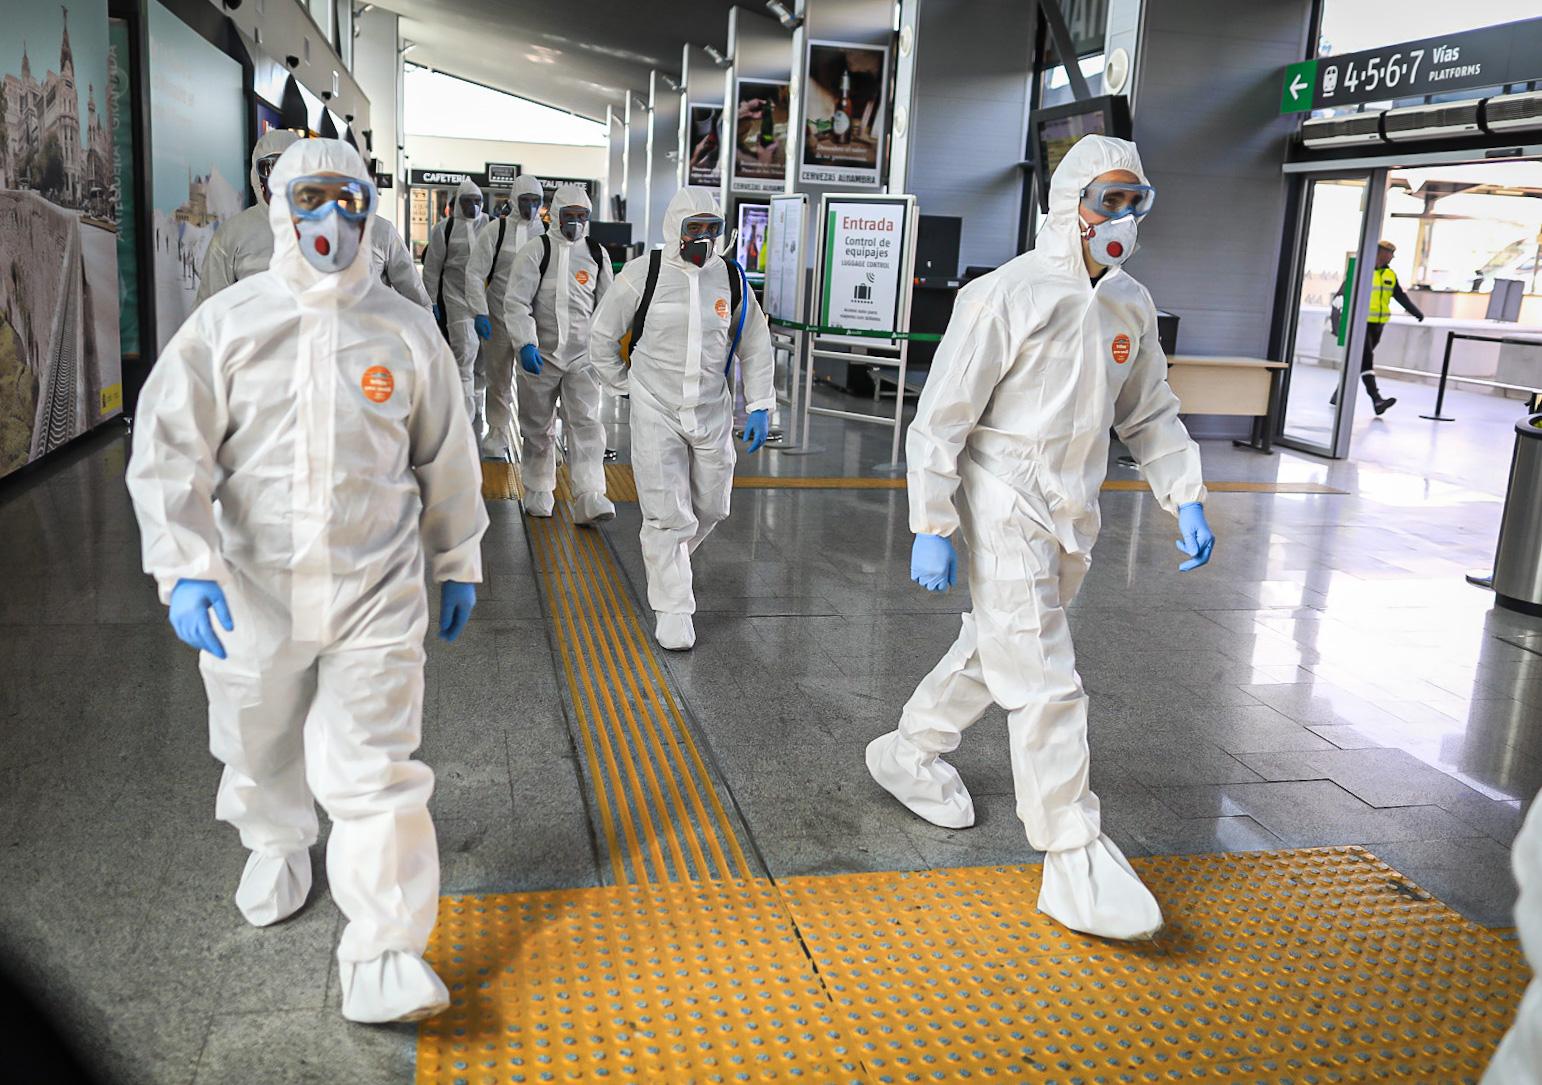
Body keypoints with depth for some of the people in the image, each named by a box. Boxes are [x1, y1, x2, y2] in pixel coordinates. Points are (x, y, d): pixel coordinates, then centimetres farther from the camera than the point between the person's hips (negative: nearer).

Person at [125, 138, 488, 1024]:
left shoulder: (408, 332, 0)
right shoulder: (225, 326, -4)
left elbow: (446, 459, 8)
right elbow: (171, 453, -8)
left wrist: (459, 565, 13)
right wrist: (186, 568, -21)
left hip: (376, 593, -1)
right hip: (254, 588, 2)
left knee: (375, 769, -7)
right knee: (261, 747, 22)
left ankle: (383, 959, 2)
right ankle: (277, 846, 53)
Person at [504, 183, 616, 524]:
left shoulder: (597, 254, 8)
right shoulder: (536, 250, -3)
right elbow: (516, 302, -9)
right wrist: (525, 344, -22)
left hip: (583, 356, 1)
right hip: (540, 354, -1)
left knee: (586, 424, -10)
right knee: (538, 428, 9)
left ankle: (589, 498, -16)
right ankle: (538, 493, 24)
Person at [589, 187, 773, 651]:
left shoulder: (730, 279, 3)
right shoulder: (643, 274, -7)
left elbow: (755, 347, 12)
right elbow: (602, 335, 5)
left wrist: (760, 407, 7)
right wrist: (626, 385, 8)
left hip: (712, 413, 4)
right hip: (656, 412, -4)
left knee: (710, 508, 13)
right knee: (668, 516, -6)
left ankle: (666, 561, 43)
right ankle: (673, 611, 6)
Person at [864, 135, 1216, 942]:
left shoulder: (1130, 306, 9)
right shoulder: (1005, 298, -13)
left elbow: (1149, 413, 17)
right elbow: (941, 418, -13)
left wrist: (1186, 498, 6)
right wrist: (932, 529, -16)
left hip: (1071, 515, 8)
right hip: (1005, 509, -7)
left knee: (994, 649, 19)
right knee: (1046, 684, -8)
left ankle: (911, 752, 40)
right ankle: (1074, 861, -1)